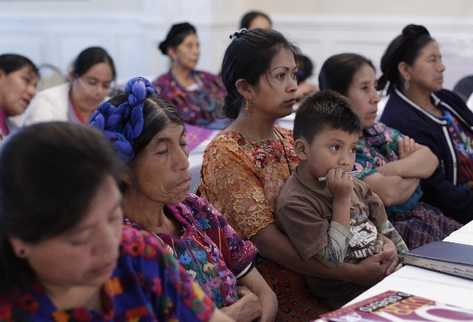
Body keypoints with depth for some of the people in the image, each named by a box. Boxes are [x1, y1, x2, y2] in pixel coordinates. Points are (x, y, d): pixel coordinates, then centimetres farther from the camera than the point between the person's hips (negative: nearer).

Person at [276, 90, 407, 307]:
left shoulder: (355, 186, 9)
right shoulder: (294, 202, -16)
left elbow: (385, 229, 22)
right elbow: (330, 263, -19)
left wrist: (390, 246, -2)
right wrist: (341, 200, -19)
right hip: (352, 293, -8)